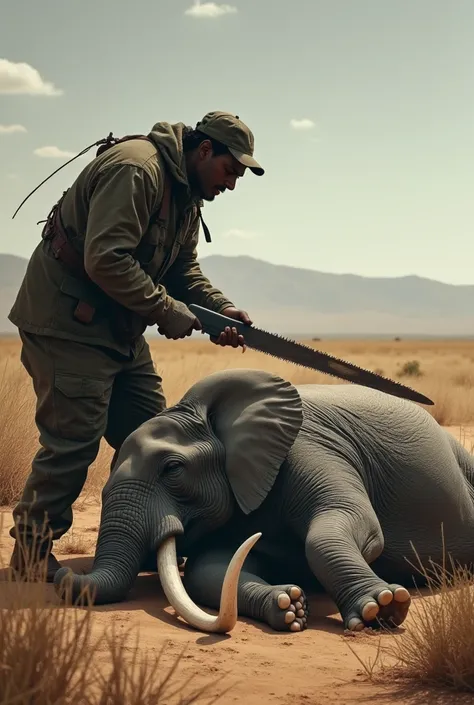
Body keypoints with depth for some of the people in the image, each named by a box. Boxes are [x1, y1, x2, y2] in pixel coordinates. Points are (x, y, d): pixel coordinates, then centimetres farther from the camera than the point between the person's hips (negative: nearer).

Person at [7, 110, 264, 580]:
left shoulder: (187, 196, 14)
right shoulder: (135, 169, -20)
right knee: (74, 440, -10)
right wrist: (165, 310, -21)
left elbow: (183, 269, 15)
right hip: (66, 319, -10)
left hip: (118, 326, 10)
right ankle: (31, 555, 4)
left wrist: (220, 308, -2)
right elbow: (105, 259, -28)